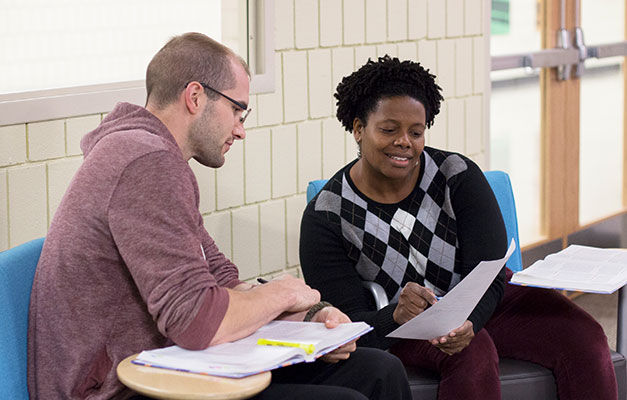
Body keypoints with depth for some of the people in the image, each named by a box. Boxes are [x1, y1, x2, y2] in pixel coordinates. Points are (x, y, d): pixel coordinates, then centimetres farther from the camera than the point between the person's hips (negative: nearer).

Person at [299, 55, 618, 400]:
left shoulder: (458, 177, -10)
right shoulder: (325, 216, -12)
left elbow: (489, 278, -13)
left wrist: (468, 321, -36)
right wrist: (395, 317, -39)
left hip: (485, 306, 3)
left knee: (585, 339, -20)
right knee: (472, 354, -35)